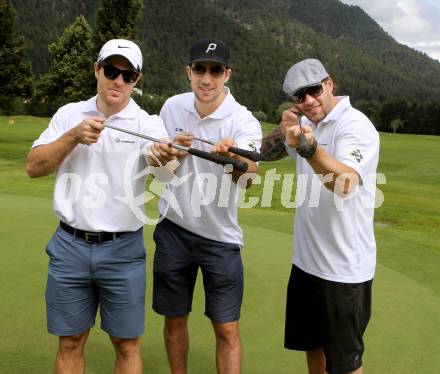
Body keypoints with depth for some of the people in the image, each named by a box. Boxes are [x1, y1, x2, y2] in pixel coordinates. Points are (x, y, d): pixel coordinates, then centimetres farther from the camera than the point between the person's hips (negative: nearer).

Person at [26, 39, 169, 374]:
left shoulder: (147, 124, -4)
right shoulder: (70, 114, 4)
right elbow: (34, 167, -1)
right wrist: (74, 136, -15)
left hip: (123, 250, -2)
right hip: (70, 246, 2)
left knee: (127, 345, 8)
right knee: (70, 343, 13)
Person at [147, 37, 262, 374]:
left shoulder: (244, 121, -16)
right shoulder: (172, 107, -4)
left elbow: (247, 177, -35)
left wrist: (235, 157, -58)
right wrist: (168, 152, -13)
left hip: (220, 236, -3)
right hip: (173, 230, 3)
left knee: (227, 330, 2)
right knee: (174, 320, 16)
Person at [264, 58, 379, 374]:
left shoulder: (355, 125, -18)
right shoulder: (307, 124, 6)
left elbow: (345, 183, -35)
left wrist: (309, 148, -52)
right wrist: (284, 128, -4)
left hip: (344, 269, -7)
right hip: (306, 260, 8)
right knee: (312, 343, 22)